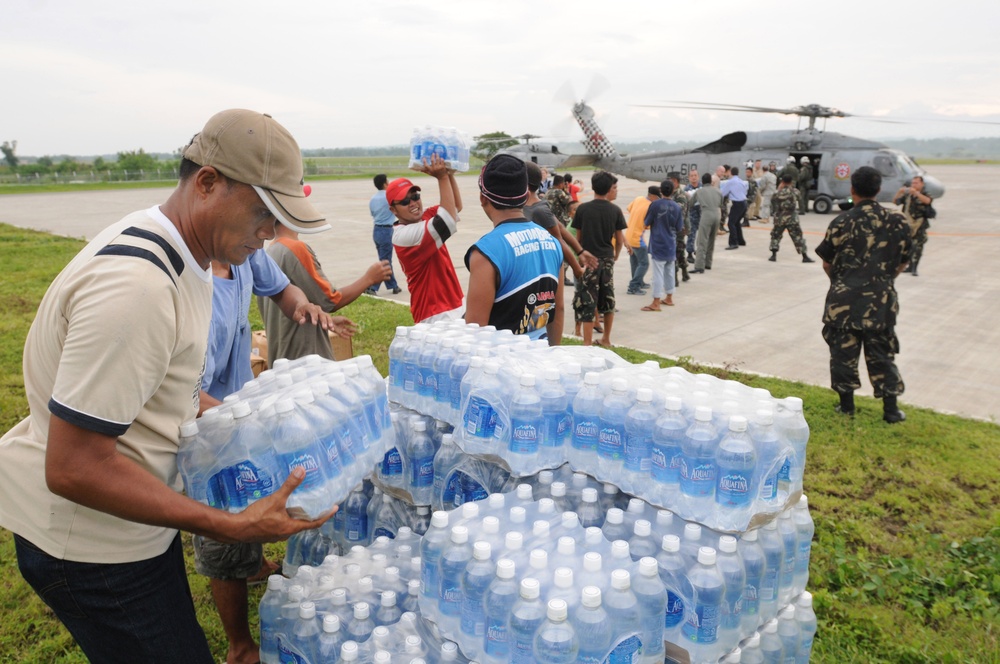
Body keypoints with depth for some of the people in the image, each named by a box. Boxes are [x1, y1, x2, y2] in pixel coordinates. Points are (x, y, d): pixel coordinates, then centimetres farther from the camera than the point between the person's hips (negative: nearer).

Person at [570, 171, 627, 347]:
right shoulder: (615, 210, -3)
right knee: (608, 299, 17)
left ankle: (587, 343, -2)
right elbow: (620, 240, 1)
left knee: (587, 302, 0)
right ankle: (606, 339, 29)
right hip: (607, 260, 2)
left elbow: (578, 237, 2)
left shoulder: (582, 209, -6)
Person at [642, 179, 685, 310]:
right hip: (671, 244, 4)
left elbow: (646, 223, -6)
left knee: (658, 272, -3)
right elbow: (679, 228, 2)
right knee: (669, 271, 16)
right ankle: (669, 298, 28)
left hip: (658, 244, -4)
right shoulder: (677, 207, -2)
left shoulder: (655, 205, -13)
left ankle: (656, 303, -2)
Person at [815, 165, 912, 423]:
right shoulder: (897, 221, -2)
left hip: (844, 298, -2)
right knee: (882, 352, 12)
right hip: (881, 299, 2)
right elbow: (903, 262, 6)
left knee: (843, 350, 10)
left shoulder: (841, 223, -9)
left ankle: (847, 404, 18)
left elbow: (827, 263, -1)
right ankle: (890, 408, 15)